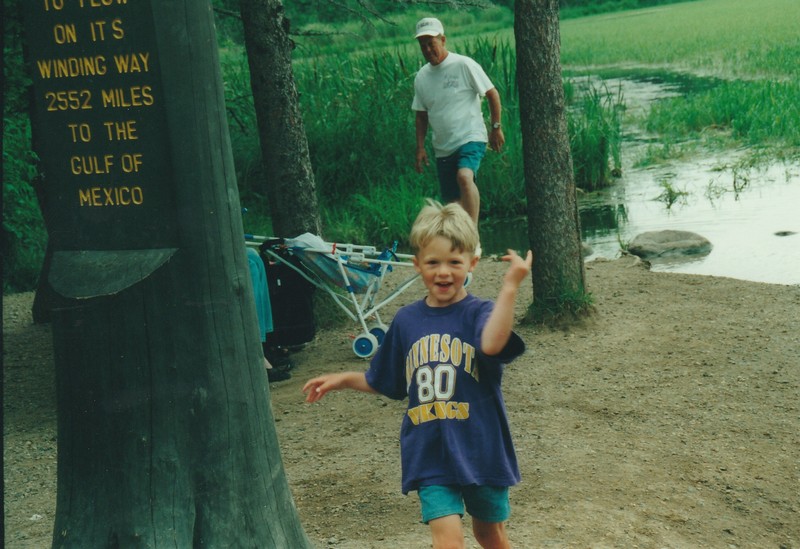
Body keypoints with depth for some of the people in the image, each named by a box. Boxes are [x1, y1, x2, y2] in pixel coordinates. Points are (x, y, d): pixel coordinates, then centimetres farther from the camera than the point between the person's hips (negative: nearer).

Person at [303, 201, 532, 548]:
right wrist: (343, 380, 12)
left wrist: (510, 286, -39)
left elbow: (492, 343, -36)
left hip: (481, 449, -2)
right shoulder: (406, 321, 4)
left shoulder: (479, 312, -9)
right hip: (429, 455, 2)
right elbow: (385, 382, 20)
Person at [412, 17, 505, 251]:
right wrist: (420, 147, 11)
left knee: (464, 176, -34)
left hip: (471, 138, -6)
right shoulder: (421, 77, 9)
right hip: (443, 148, 6)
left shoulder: (464, 65, -7)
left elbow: (492, 94, -2)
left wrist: (496, 128, -3)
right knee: (452, 202, 9)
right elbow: (421, 115, 17)